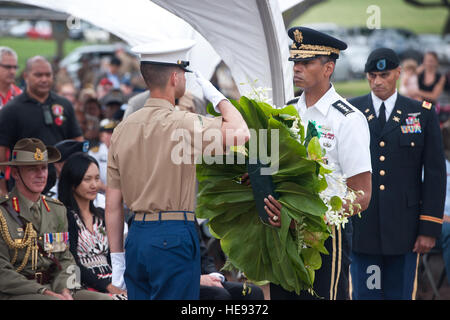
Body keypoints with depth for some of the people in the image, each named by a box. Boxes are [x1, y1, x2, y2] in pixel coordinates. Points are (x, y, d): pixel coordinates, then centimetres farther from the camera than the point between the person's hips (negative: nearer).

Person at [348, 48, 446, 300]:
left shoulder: (422, 113, 5)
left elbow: (435, 173, 3)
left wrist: (430, 227, -3)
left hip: (403, 229, 0)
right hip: (360, 228, 0)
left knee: (400, 294, 5)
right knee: (364, 294, 3)